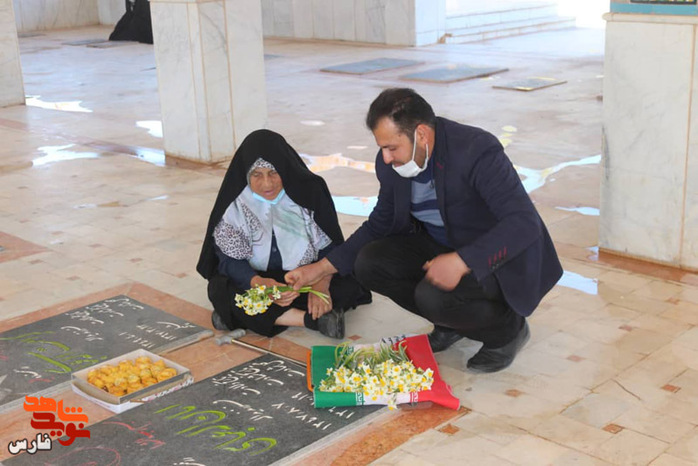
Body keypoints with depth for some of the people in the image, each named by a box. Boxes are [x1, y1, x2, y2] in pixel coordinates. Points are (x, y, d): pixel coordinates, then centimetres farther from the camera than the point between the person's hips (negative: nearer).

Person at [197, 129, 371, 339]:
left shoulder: (309, 191, -11)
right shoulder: (235, 203, -13)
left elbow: (330, 246, -10)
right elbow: (230, 259, -15)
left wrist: (321, 283, -30)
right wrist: (260, 284, -36)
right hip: (255, 280, 0)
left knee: (349, 282, -26)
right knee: (220, 289, -32)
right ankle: (313, 318, -31)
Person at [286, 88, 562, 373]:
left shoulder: (477, 151, -27)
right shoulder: (391, 163, -6)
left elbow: (525, 223, -33)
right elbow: (380, 224, 9)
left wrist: (461, 262, -43)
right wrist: (322, 268, 0)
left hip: (500, 259, -7)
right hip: (440, 248, 7)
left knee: (434, 295, -32)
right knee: (369, 263, -12)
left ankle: (507, 329, -2)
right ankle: (451, 321, 6)